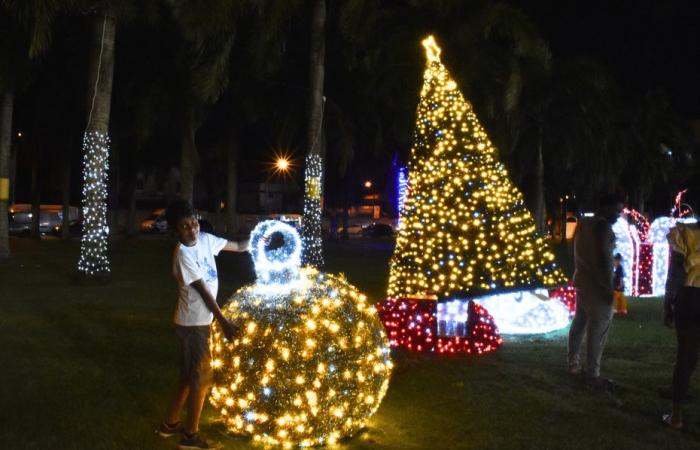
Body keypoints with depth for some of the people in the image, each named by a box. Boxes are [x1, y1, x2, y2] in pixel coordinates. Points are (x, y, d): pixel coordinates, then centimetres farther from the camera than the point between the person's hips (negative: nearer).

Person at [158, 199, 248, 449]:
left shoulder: (205, 239, 1)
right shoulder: (183, 254, -21)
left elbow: (238, 247, 11)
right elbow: (203, 291, -19)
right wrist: (223, 321, -17)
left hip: (200, 320, 8)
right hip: (193, 323, -8)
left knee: (190, 375, 18)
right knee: (201, 378, 0)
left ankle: (170, 424, 32)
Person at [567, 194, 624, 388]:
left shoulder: (583, 223, 11)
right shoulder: (603, 226, -16)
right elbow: (603, 258, -21)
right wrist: (608, 287, -19)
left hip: (582, 281, 10)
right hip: (597, 285, -9)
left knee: (579, 323, 18)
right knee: (597, 330, -5)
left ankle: (573, 364, 27)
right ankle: (593, 375, -2)